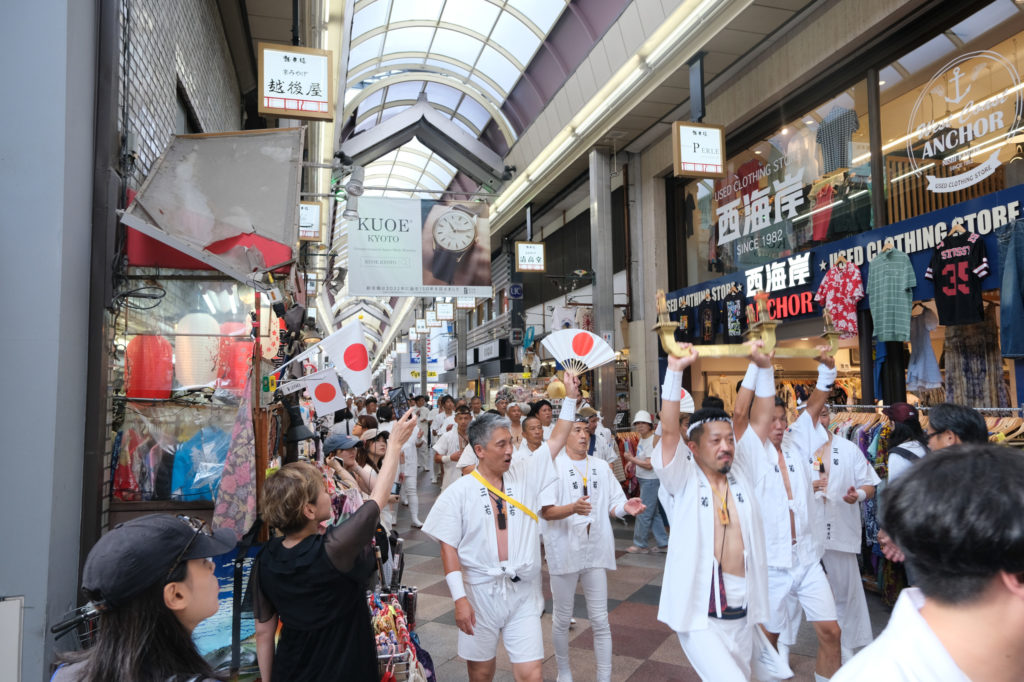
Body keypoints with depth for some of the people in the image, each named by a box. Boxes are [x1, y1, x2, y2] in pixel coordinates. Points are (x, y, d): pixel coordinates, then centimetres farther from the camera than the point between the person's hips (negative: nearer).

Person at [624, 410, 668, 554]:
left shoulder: (654, 439, -17)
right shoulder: (642, 439, 11)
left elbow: (649, 464, -20)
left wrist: (632, 459, -16)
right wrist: (632, 462, 7)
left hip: (651, 481, -10)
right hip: (643, 480, 10)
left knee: (644, 513, -2)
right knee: (653, 513, 15)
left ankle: (640, 544, 9)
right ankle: (663, 543, 23)